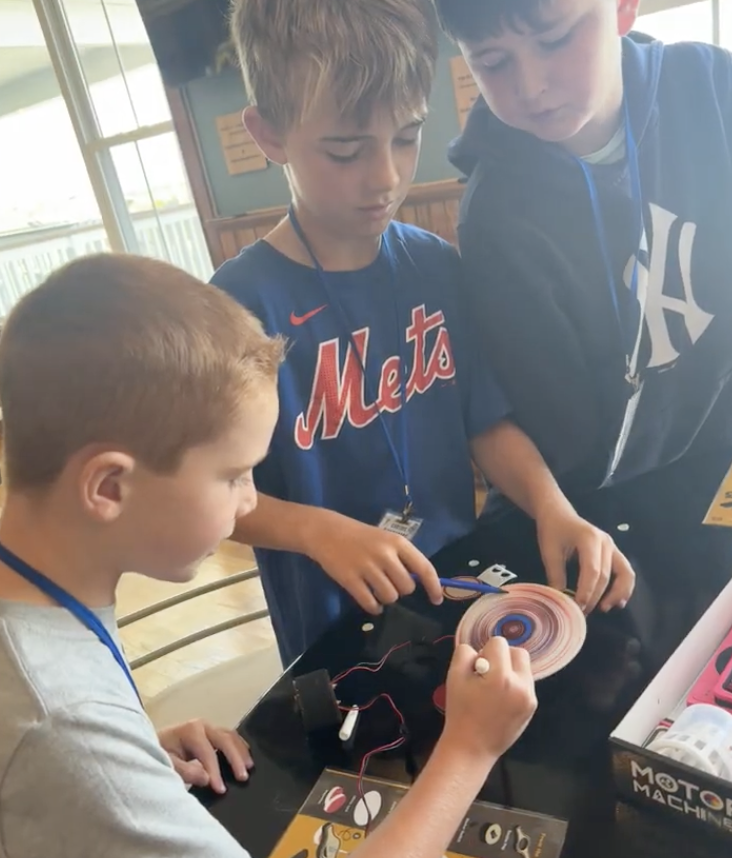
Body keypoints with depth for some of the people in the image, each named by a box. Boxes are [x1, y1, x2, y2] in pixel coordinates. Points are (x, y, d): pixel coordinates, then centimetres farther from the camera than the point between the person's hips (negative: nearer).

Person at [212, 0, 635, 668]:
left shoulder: (438, 268, -7)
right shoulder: (241, 304, -21)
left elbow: (489, 423, -3)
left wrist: (552, 508, -19)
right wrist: (317, 530, -30)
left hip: (461, 585, 5)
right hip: (334, 630, -4)